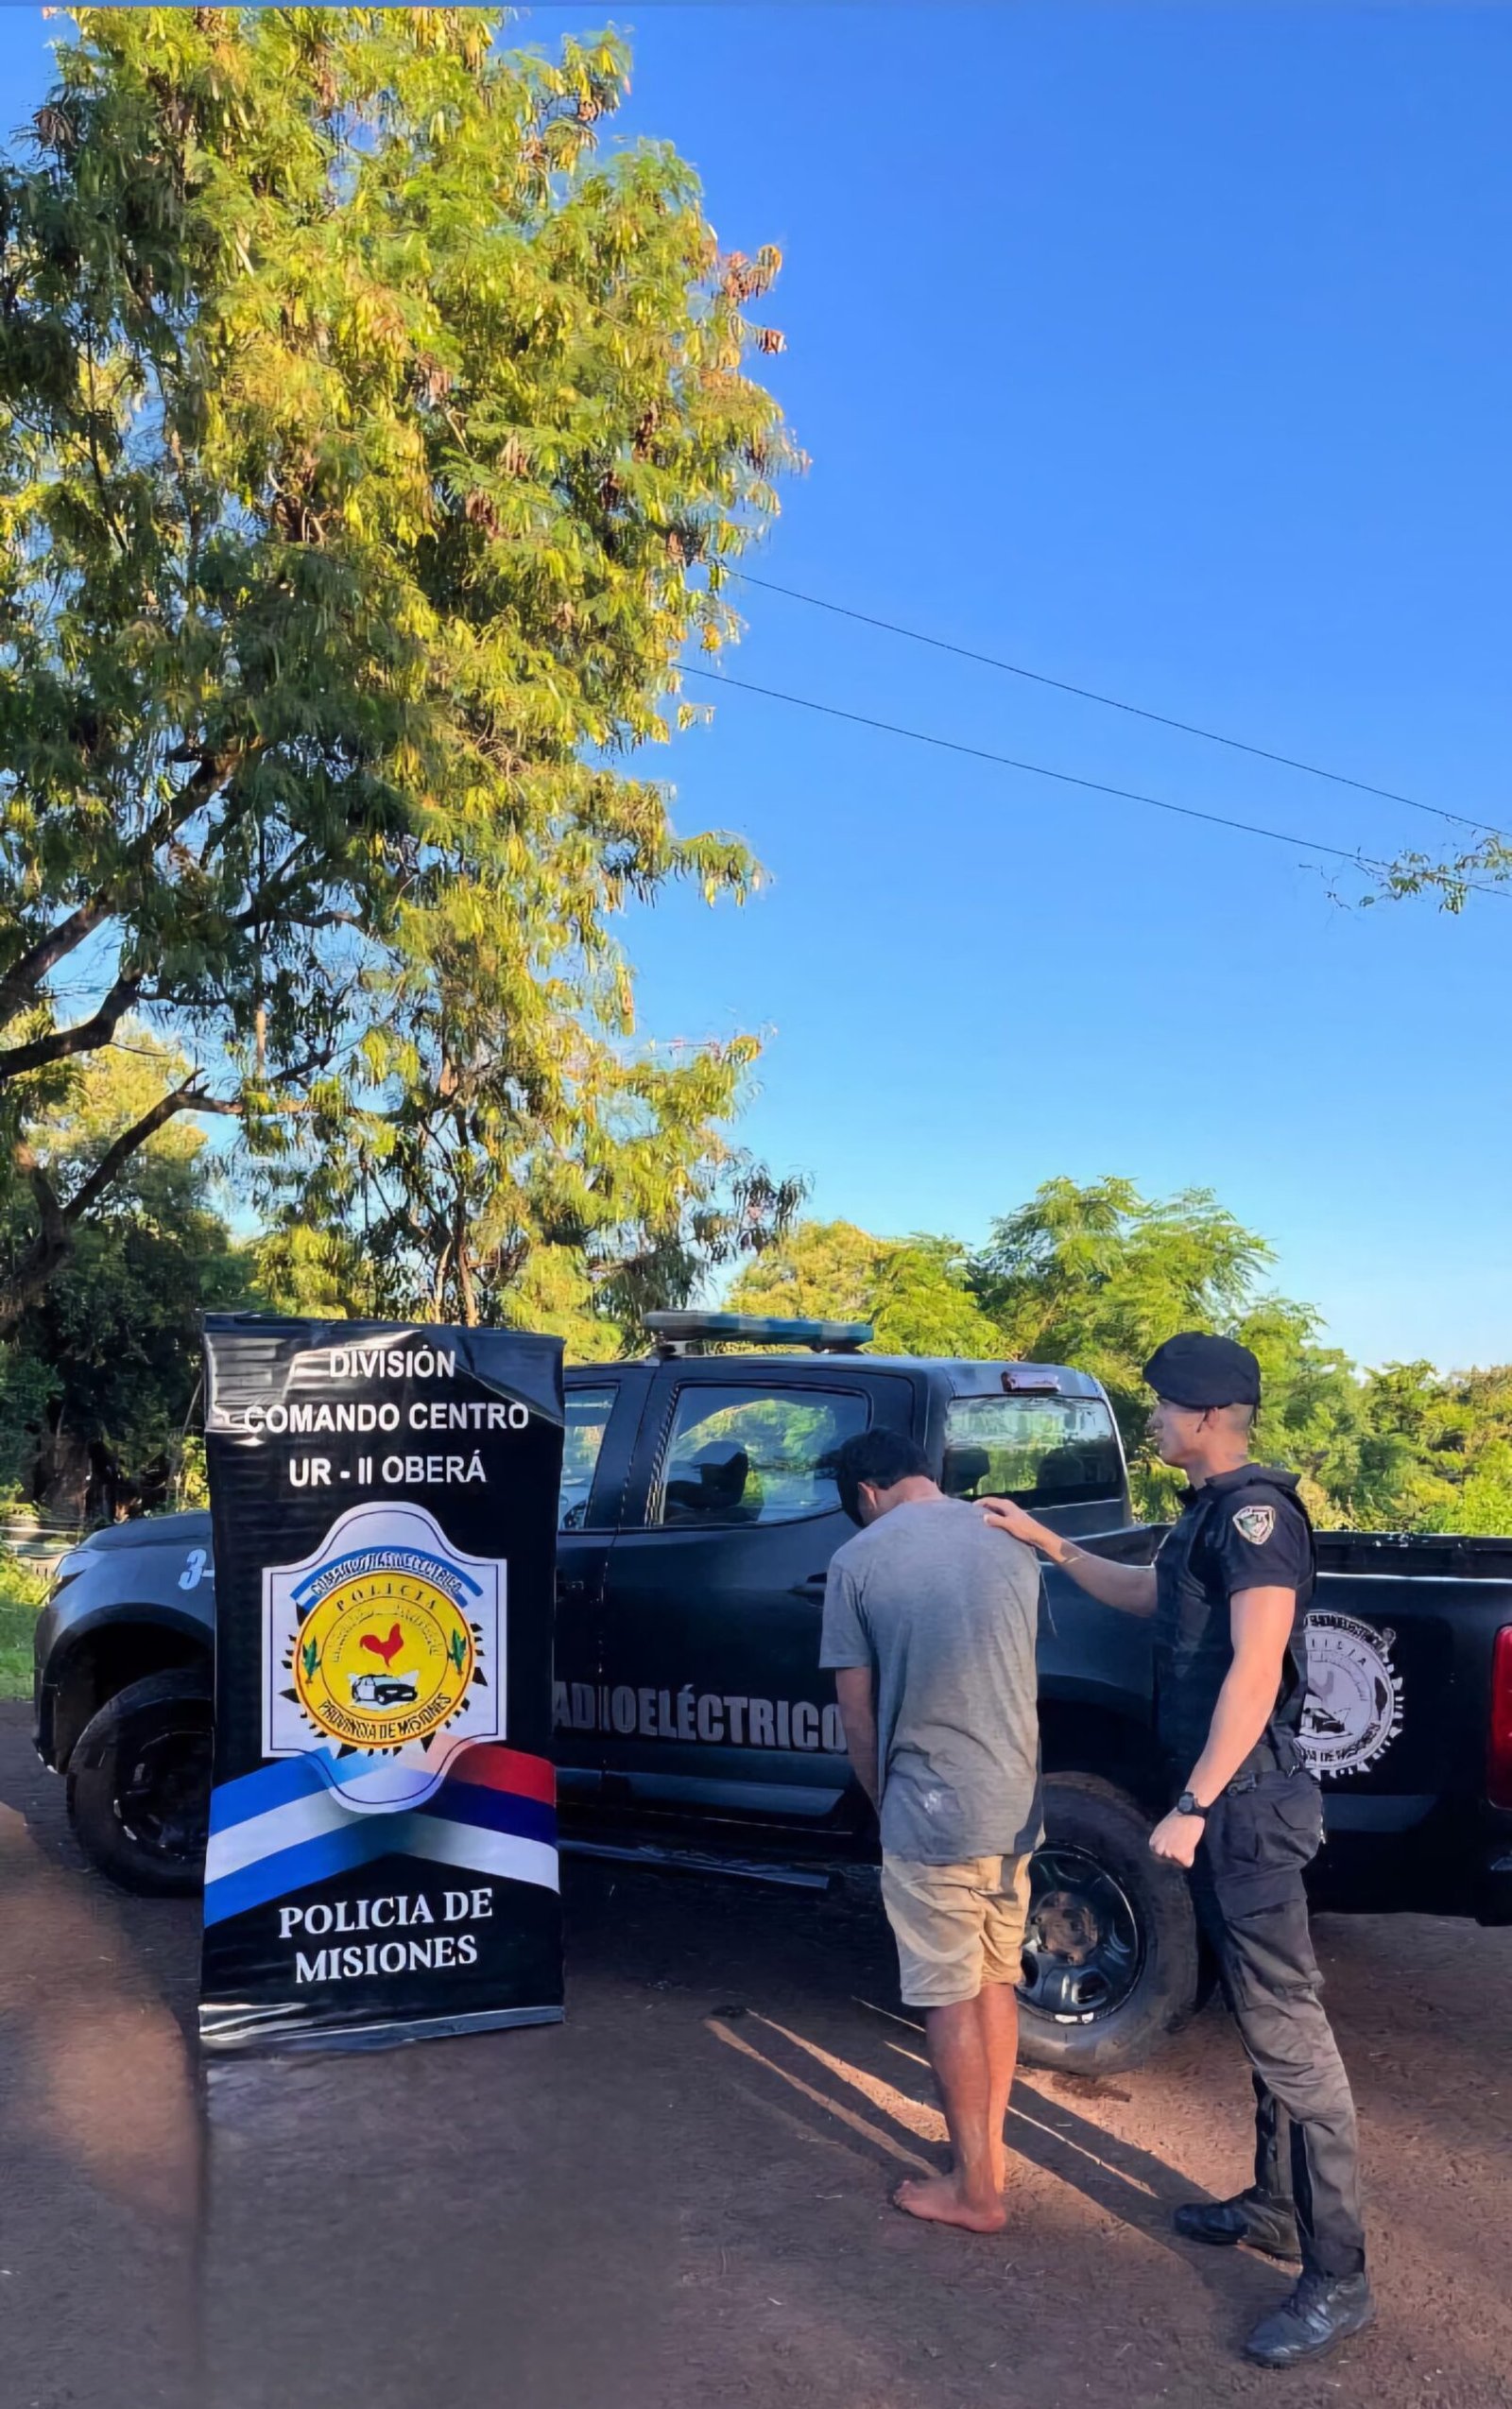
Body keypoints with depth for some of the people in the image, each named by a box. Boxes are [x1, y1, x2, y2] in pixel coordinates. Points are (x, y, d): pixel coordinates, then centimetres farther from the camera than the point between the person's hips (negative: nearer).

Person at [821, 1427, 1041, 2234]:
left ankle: (973, 2187, 21)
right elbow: (1021, 1675, 12)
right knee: (997, 1983, 20)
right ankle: (988, 2153, 34)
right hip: (1015, 1804, 5)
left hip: (931, 1810, -5)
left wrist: (883, 1802, 11)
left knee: (950, 1999, 9)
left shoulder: (858, 1560, -10)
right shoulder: (1008, 1541, 2)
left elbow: (856, 1711, -4)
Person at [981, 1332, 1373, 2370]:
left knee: (1287, 2028, -4)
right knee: (1261, 2013, 19)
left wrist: (1192, 1806, -25)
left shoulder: (1257, 1512, -18)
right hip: (1222, 1799, 10)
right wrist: (1047, 1542, 24)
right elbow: (1144, 1592, 30)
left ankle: (1338, 2278, 6)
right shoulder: (1212, 1512, 13)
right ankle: (1277, 2206, 33)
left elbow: (1257, 1669, -25)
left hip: (1248, 1801, -10)